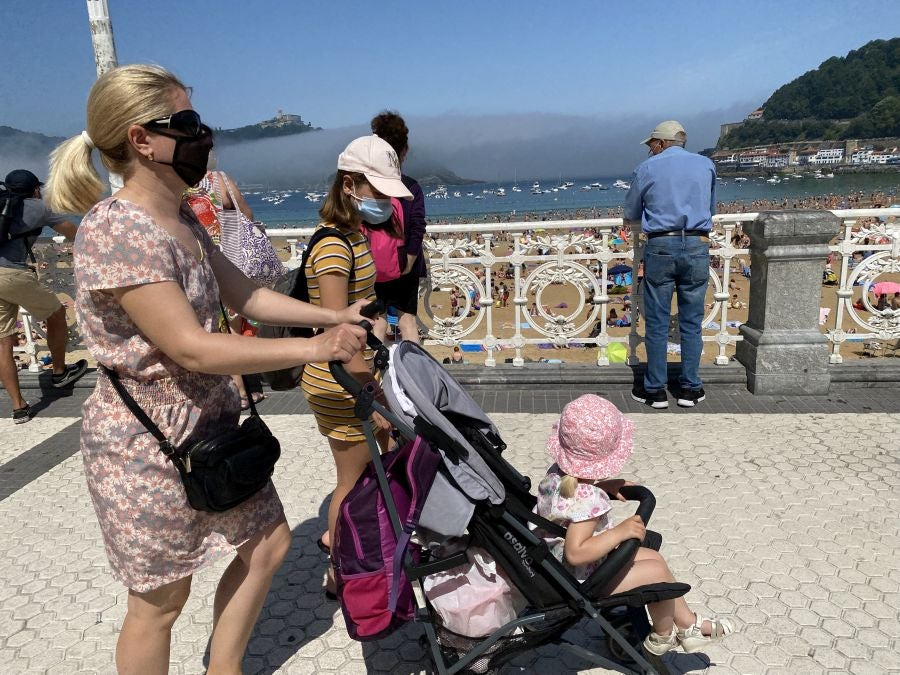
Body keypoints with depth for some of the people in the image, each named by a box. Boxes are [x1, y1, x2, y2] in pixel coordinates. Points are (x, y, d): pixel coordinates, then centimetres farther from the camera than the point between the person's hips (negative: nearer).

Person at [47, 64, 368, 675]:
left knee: (268, 543, 18)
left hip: (207, 423, 9)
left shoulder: (180, 219, 5)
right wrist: (313, 349, -24)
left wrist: (336, 316, 2)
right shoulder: (117, 230, -24)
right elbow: (191, 349, -27)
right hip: (146, 443, -9)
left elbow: (247, 295, 10)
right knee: (161, 601, 10)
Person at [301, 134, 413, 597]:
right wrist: (371, 398, -22)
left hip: (357, 372, 9)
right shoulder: (334, 246, -22)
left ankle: (337, 537, 41)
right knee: (354, 477, 7)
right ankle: (340, 575, 28)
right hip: (340, 383, -9)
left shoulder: (355, 236, 8)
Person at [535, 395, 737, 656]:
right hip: (580, 581, -9)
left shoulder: (559, 471, -8)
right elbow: (576, 553, -39)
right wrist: (620, 532, -37)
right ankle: (663, 636, 26)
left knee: (653, 556, 15)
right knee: (657, 571, -3)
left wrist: (606, 485, 3)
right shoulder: (588, 499, -36)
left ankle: (689, 624, 32)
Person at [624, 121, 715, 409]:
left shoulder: (646, 168, 3)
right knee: (691, 322, 9)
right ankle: (690, 388, 16)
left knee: (657, 323, 4)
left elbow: (631, 214, 12)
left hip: (660, 247, -2)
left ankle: (655, 390, 10)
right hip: (697, 246, 2)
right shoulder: (706, 165, 11)